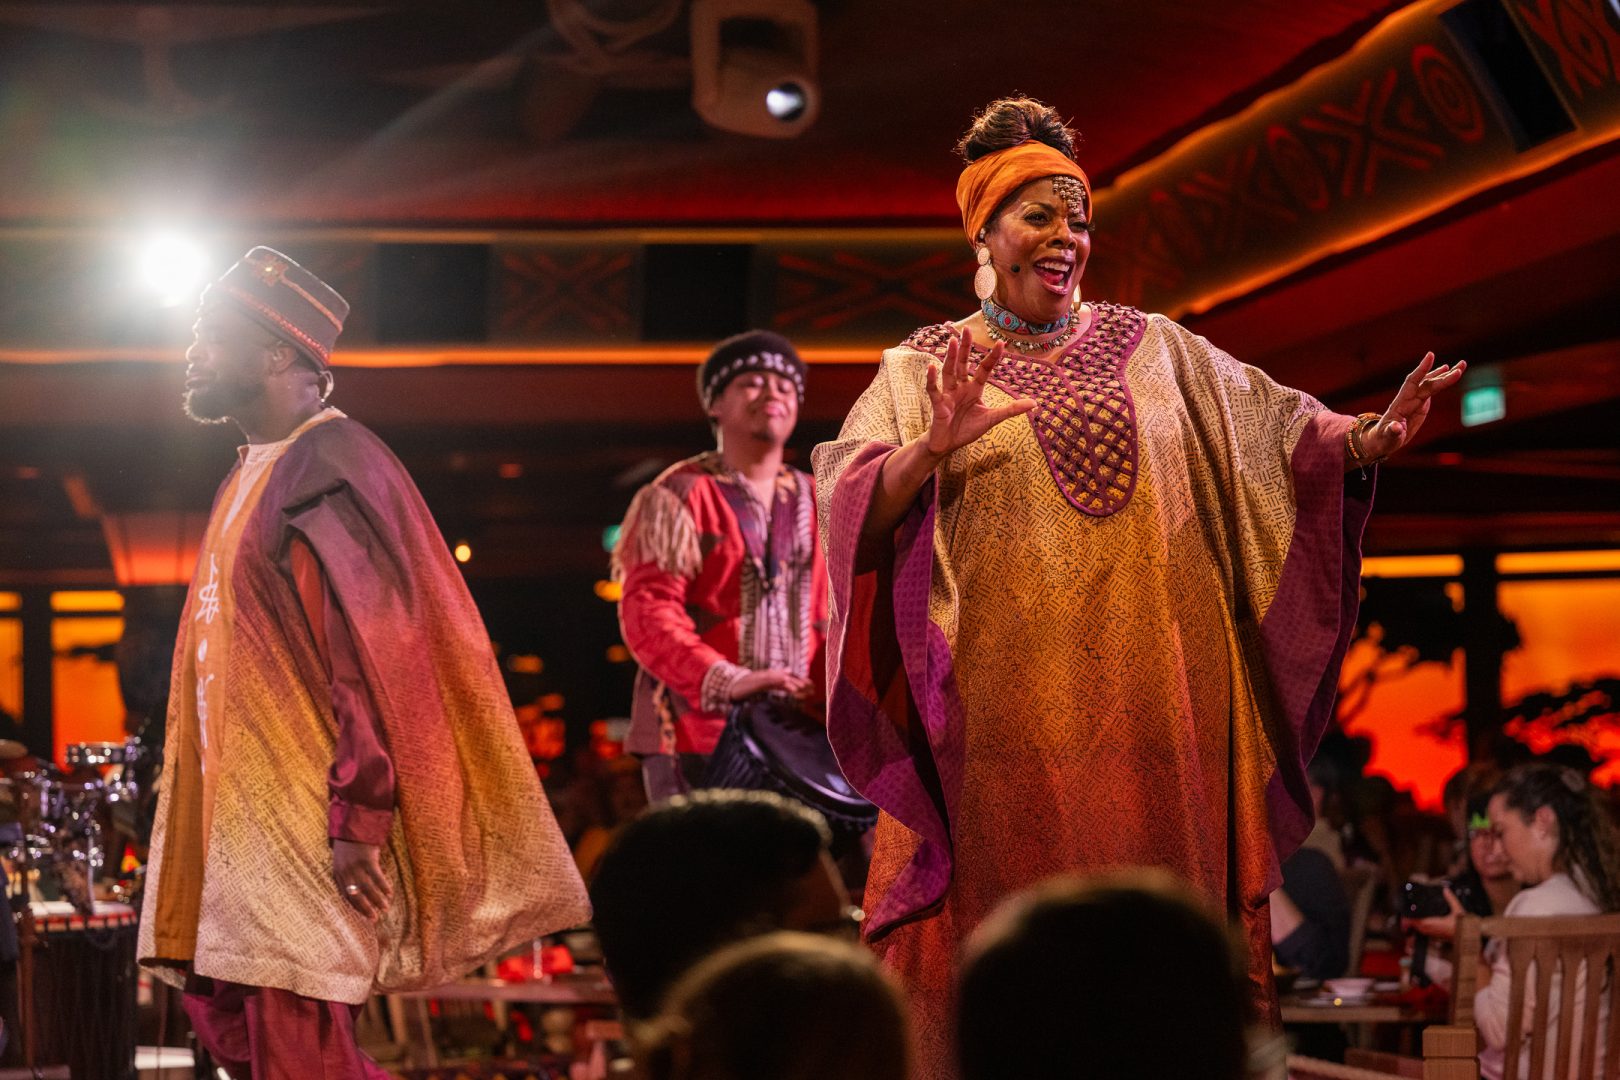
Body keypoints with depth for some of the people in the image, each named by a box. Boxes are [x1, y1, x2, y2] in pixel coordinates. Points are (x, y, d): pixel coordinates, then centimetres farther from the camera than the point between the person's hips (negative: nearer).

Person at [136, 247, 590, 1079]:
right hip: (243, 806, 10)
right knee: (226, 1013, 9)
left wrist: (358, 820, -23)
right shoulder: (253, 473, 17)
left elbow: (378, 655, -19)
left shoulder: (328, 467, -12)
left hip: (307, 813, -10)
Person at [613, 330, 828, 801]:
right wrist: (726, 681, -24)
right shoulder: (677, 497, 2)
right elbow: (647, 613, -9)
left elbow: (832, 619, 16)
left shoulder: (816, 504, 18)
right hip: (696, 735, -4)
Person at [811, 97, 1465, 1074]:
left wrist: (1373, 439, -14)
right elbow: (852, 505, -7)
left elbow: (1284, 433, 5)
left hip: (1152, 703, 2)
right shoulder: (923, 371, 7)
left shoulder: (1154, 349, 13)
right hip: (1007, 717, -2)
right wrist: (932, 449, -26)